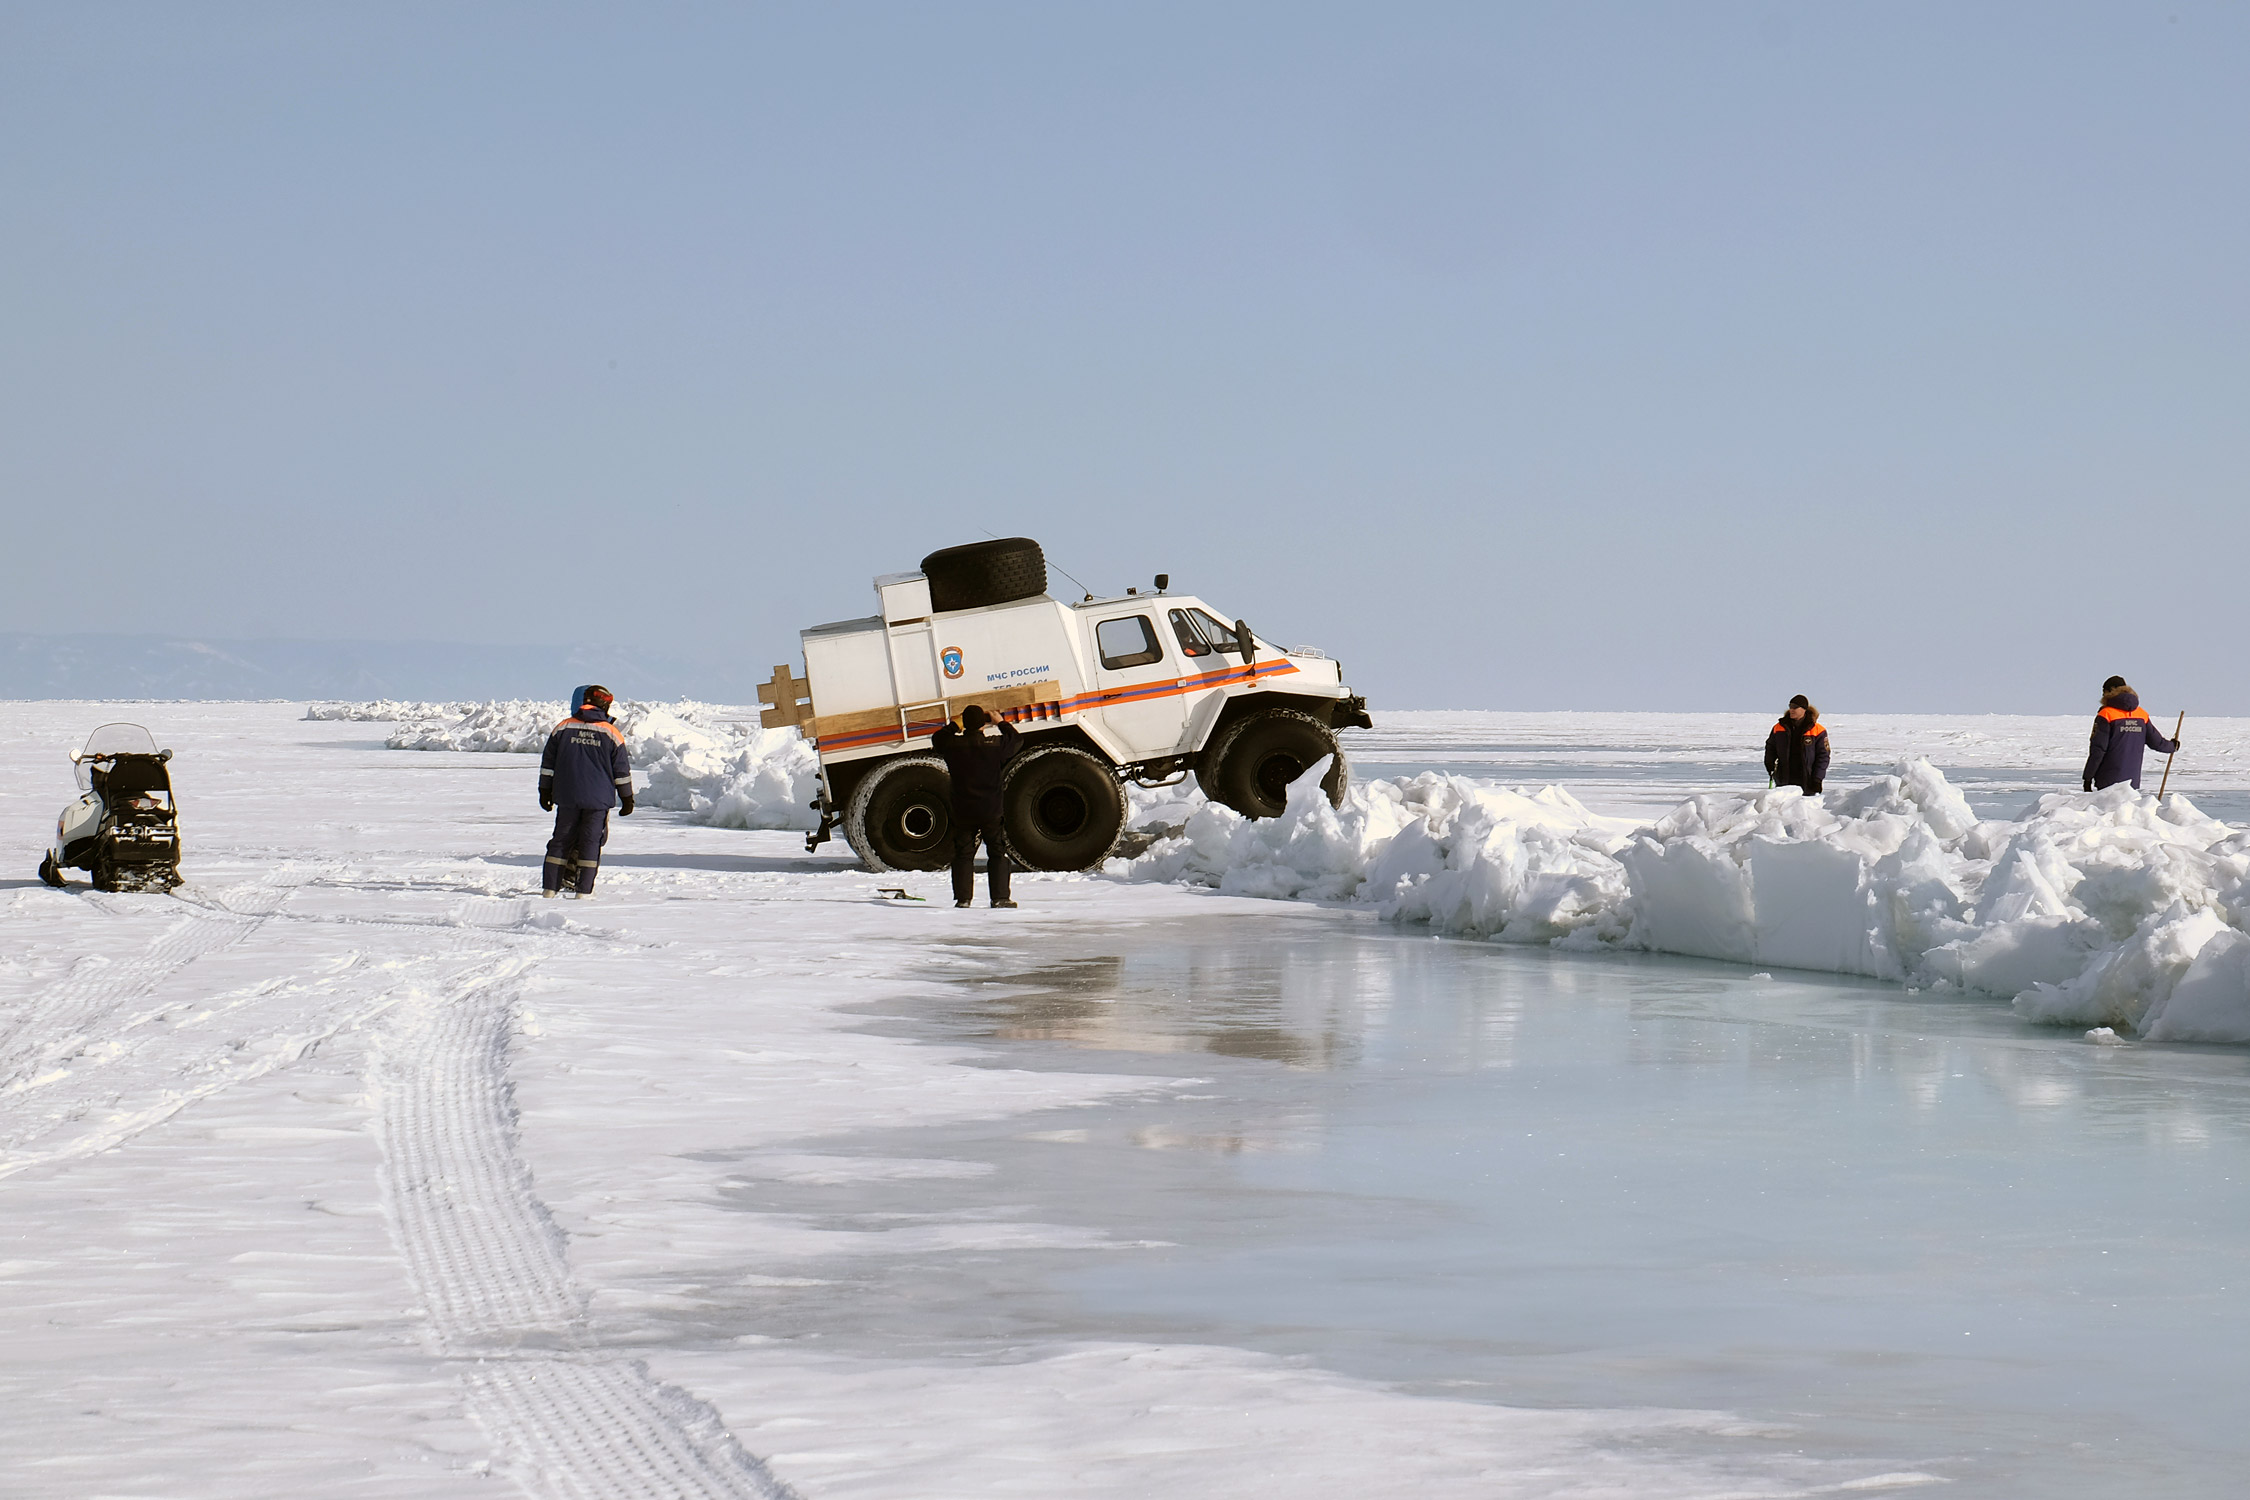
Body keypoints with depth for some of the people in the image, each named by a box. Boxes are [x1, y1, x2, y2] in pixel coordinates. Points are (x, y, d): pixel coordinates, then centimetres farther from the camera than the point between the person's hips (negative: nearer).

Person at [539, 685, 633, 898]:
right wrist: (627, 798, 11)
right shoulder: (611, 734, -3)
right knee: (591, 841, 3)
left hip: (567, 797, 2)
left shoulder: (563, 728, 2)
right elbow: (621, 770, 2)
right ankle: (583, 891, 0)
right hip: (598, 799, -2)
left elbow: (548, 764, 7)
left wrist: (545, 791, 16)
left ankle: (550, 888, 6)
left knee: (561, 840, 9)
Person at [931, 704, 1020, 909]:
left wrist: (955, 725, 23)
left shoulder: (953, 745, -7)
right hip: (990, 811, -1)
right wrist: (1001, 723, 22)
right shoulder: (995, 744, -10)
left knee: (963, 855, 9)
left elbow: (937, 739, 15)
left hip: (962, 812, 1)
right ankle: (1000, 897, 2)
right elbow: (1015, 739, 9)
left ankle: (962, 897, 5)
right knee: (998, 853, 7)